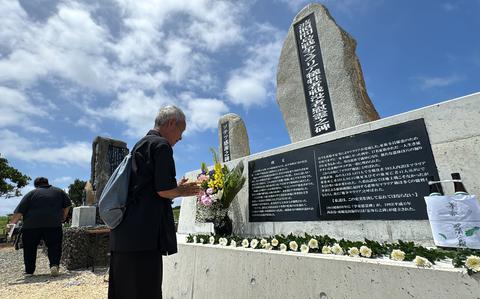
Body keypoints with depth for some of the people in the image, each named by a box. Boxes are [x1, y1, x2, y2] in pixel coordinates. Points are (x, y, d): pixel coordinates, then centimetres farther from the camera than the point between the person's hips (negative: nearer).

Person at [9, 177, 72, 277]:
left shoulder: (31, 193, 9)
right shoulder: (59, 191, 13)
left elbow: (19, 212, 1)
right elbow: (67, 205, 12)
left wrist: (12, 223, 5)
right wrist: (63, 218, 22)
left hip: (31, 225, 0)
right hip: (53, 225, 0)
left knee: (29, 249, 17)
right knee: (54, 246, 7)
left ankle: (29, 271, 23)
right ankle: (54, 265, -11)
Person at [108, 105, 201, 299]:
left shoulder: (140, 145, 21)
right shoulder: (161, 145, -9)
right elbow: (164, 190, -17)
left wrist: (177, 189, 21)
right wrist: (181, 191, 4)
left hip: (123, 235, 10)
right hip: (143, 235, -10)